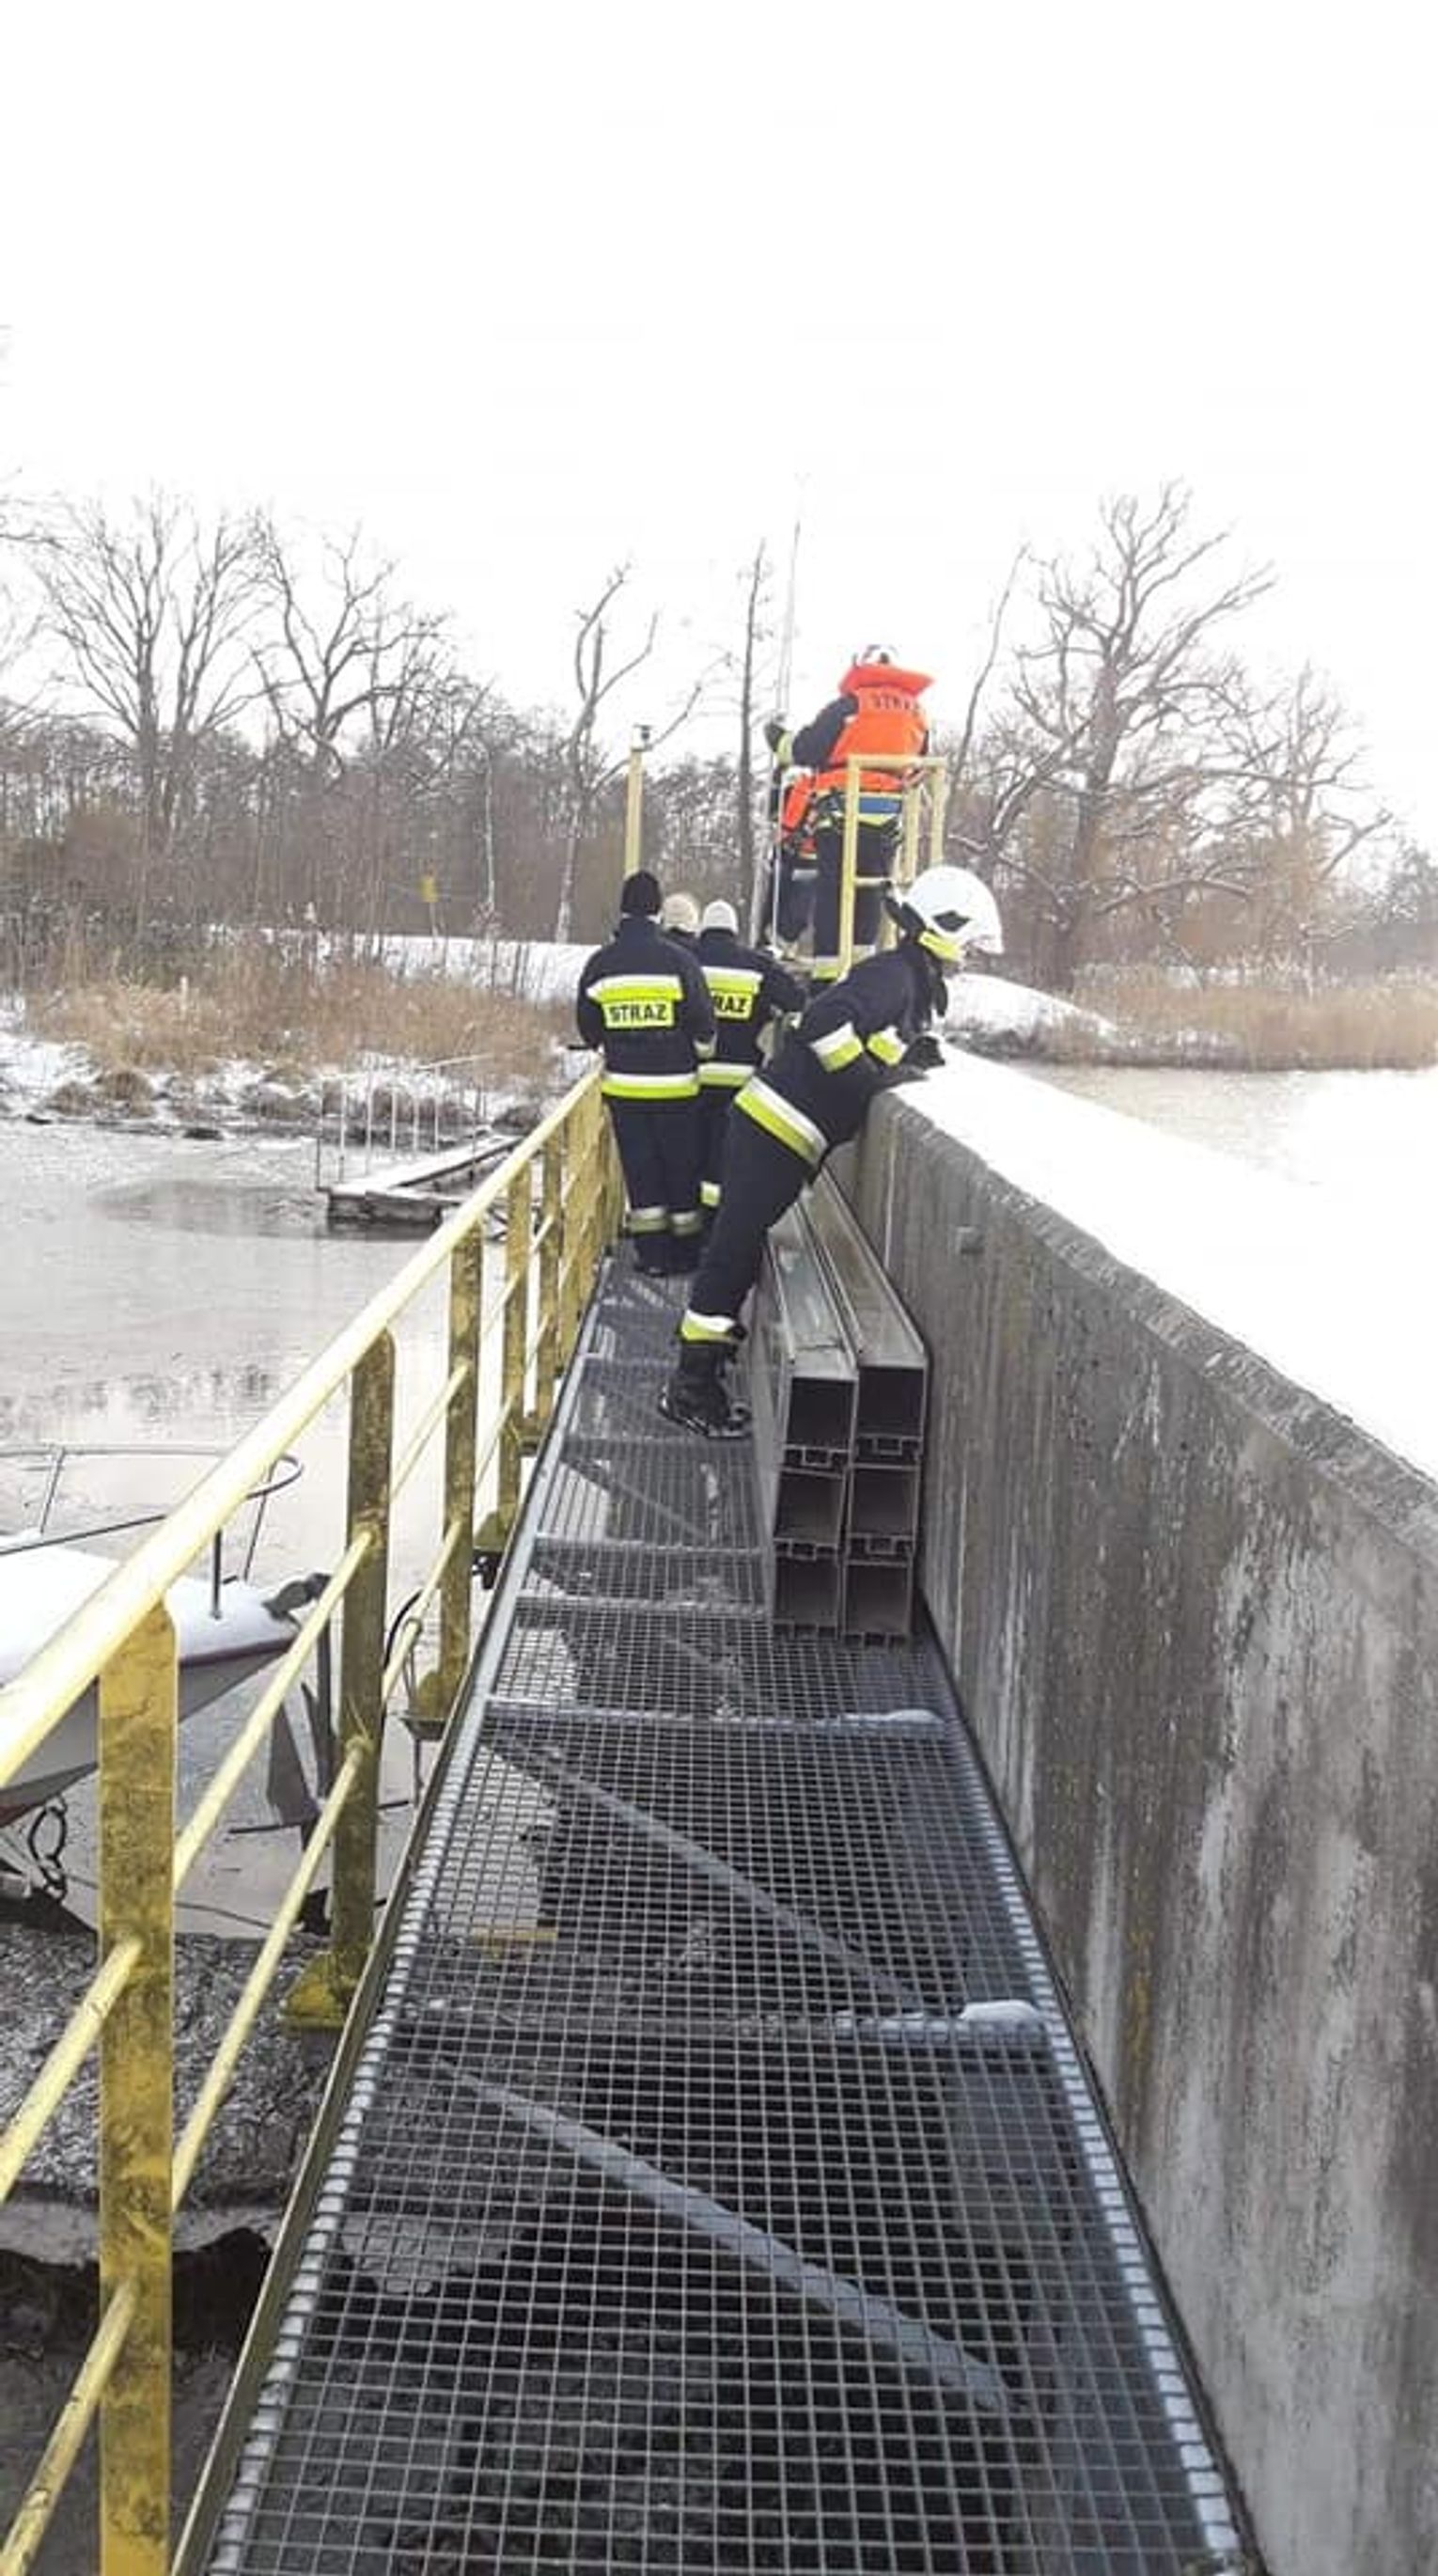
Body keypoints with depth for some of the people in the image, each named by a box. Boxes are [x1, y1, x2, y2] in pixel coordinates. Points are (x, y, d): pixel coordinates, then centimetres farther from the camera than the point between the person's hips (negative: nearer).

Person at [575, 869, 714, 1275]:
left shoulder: (599, 964, -3)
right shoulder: (679, 960, -11)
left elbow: (589, 1031, 6)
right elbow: (703, 1026, -8)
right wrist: (697, 1054, 13)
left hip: (623, 1086, 2)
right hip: (676, 1085, -2)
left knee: (640, 1169, 10)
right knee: (681, 1167, 10)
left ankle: (652, 1252, 10)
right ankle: (685, 1252, 18)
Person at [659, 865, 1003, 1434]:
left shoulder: (911, 985, 17)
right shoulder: (892, 976, -14)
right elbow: (825, 1022, -27)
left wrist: (915, 1055, 7)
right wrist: (871, 1078, -21)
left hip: (770, 1132, 10)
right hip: (774, 1130, -10)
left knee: (739, 1250, 14)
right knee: (736, 1249, -5)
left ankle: (699, 1373, 23)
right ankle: (691, 1388, 0)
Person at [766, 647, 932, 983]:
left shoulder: (848, 706, -3)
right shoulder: (915, 713, 15)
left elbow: (805, 750, -3)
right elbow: (918, 768, 22)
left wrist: (778, 737, 14)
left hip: (843, 815, -5)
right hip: (889, 819, 5)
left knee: (832, 895, -3)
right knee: (869, 893, 13)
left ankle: (826, 979, -7)